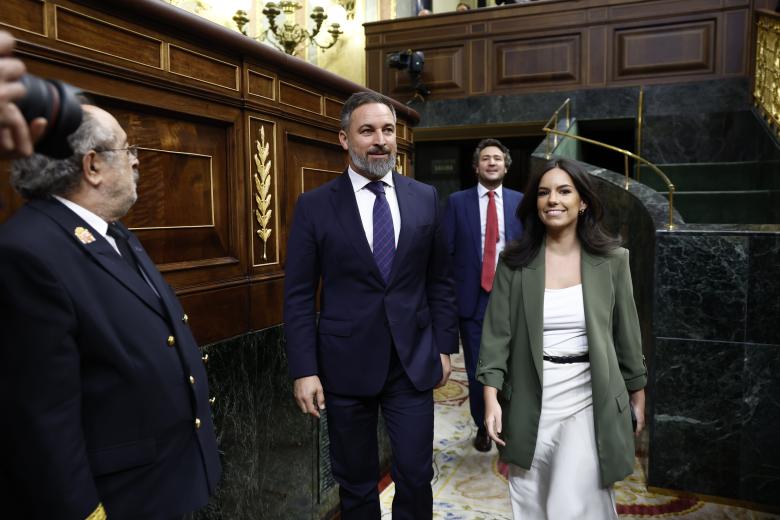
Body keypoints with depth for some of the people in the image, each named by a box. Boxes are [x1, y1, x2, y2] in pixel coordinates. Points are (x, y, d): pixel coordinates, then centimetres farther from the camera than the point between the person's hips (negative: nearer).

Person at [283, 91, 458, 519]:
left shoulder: (425, 198, 3)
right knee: (355, 482, 15)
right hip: (346, 365, -1)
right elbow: (298, 296, -4)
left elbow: (440, 281, 7)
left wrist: (445, 347, 5)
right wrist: (304, 370, -8)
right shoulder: (314, 205, -4)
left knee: (416, 476, 9)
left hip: (413, 361, 2)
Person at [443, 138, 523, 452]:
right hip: (471, 297, -1)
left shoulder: (520, 202, 4)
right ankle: (482, 427, 31)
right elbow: (446, 251, -1)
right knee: (476, 370, 10)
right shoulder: (457, 202, 1)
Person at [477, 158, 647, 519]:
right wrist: (491, 397, -10)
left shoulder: (612, 260, -2)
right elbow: (496, 332, -4)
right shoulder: (514, 262, -3)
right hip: (531, 399, 1)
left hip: (589, 398, 0)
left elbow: (626, 332, 6)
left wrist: (637, 393, 11)